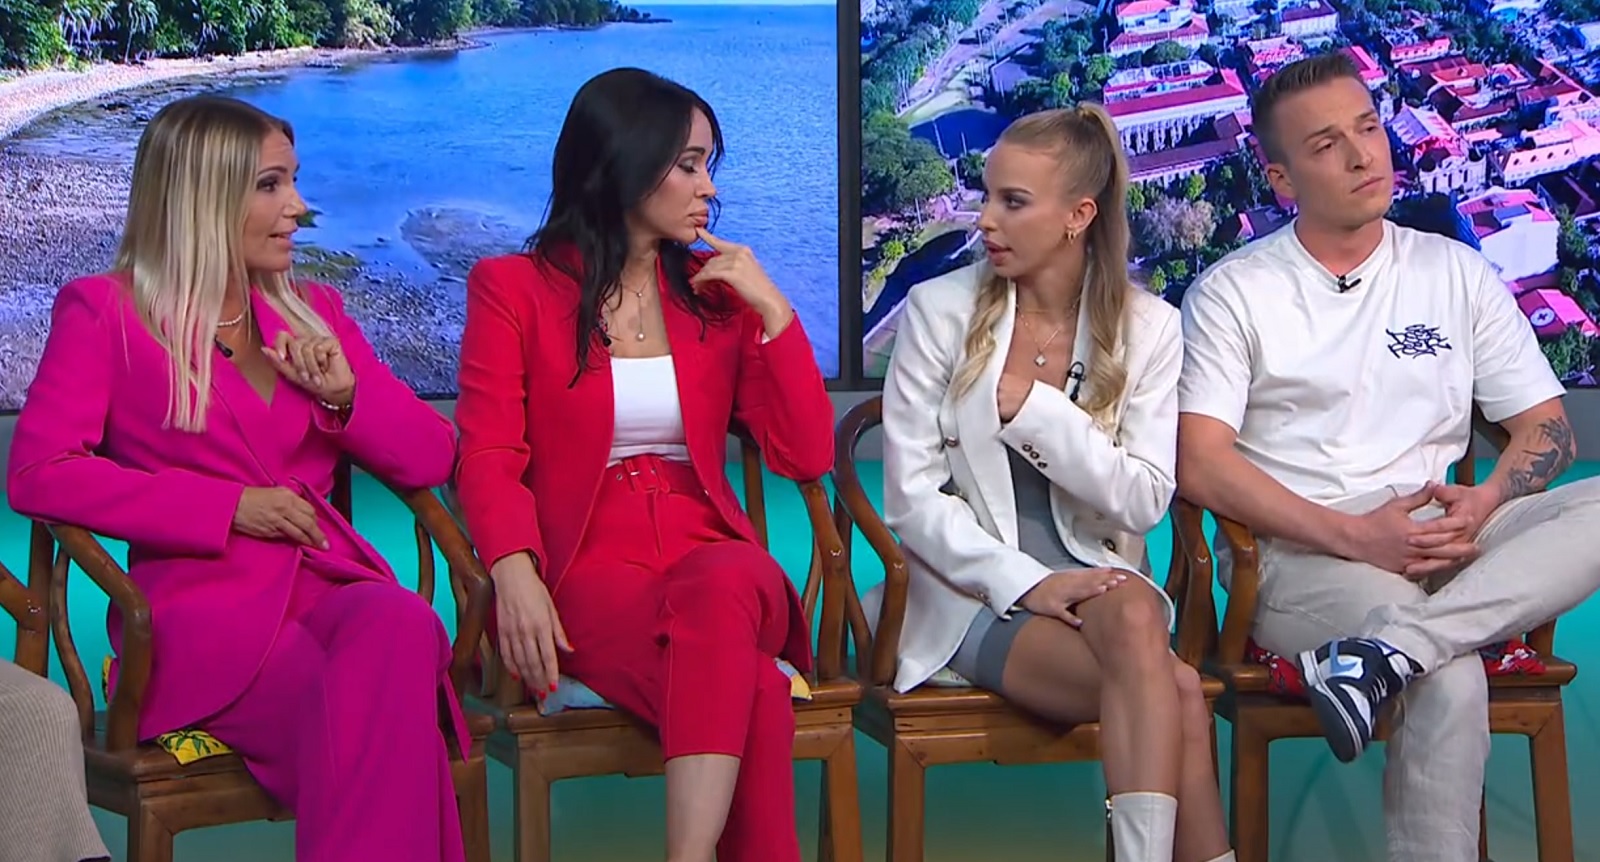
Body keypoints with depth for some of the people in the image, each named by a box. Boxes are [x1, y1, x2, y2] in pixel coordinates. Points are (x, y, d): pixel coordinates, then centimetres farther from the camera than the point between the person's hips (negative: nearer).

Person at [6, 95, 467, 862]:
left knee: (402, 625, -34)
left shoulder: (313, 310, 21)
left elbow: (430, 459, 19)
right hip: (204, 609, -4)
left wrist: (345, 395, -1)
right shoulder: (105, 311, 8)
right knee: (379, 711, -34)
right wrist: (227, 507, -10)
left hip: (331, 588, 4)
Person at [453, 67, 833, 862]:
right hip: (589, 573, -2)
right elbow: (489, 456, -4)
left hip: (713, 564, 3)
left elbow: (806, 457, 8)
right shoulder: (512, 289, 7)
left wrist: (771, 311, 0)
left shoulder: (716, 294, 16)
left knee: (723, 588, -39)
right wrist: (513, 570, -23)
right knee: (751, 693, -36)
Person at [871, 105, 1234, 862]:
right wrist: (1024, 582, -18)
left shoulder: (1146, 326, 3)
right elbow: (911, 497, -6)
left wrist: (1029, 405, -14)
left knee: (1135, 616, -36)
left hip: (1094, 577, 2)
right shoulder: (939, 310, -2)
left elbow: (1144, 501, -5)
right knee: (1173, 693, -30)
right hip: (975, 593, -2)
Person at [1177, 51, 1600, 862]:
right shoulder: (1232, 292, 4)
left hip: (1443, 546, 5)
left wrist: (1483, 502, -10)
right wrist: (1355, 534, -16)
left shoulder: (1457, 272, 15)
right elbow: (1200, 465, -6)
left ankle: (1389, 651, -36)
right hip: (1298, 555, -4)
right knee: (1450, 680, -34)